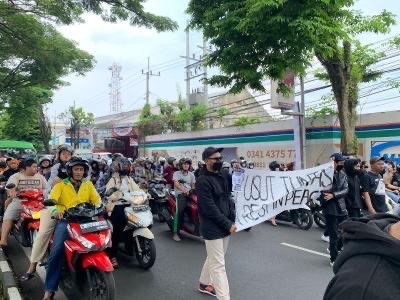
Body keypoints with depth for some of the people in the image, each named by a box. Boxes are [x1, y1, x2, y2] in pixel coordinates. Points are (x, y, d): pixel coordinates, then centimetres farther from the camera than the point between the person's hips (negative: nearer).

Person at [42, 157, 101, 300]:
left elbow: (97, 200, 9)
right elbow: (51, 200, -6)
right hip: (66, 220, -2)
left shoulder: (88, 184, 17)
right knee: (56, 251, -20)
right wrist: (55, 211, -28)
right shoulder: (61, 185, 9)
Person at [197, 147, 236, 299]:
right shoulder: (203, 181, -17)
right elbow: (210, 209, -21)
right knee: (218, 265, -1)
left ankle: (204, 283, 43)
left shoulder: (223, 176, 7)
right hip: (213, 228, -8)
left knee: (213, 259, 23)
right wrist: (228, 224, -19)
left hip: (225, 226, 8)